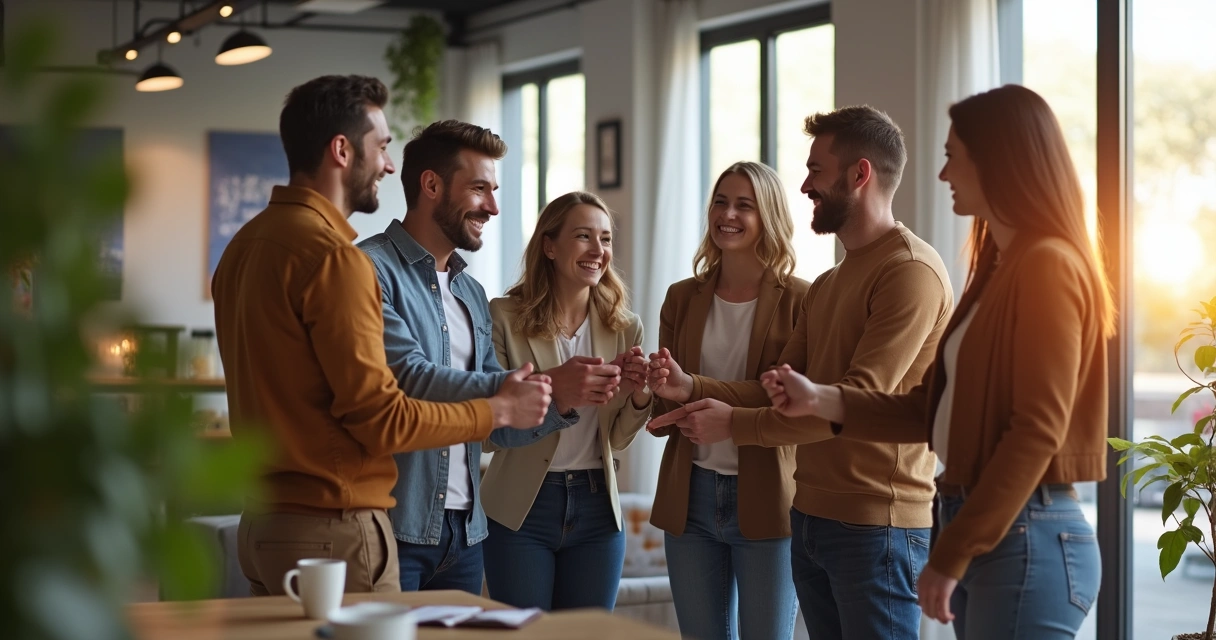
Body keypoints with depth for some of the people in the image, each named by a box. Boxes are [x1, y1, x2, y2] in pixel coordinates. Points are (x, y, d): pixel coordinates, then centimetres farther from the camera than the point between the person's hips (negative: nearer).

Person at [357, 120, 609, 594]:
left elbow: (499, 426, 15)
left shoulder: (472, 293, 16)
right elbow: (411, 380, -21)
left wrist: (565, 403, -3)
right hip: (393, 528, -7)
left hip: (464, 532, 7)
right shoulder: (372, 270, -8)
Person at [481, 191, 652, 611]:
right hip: (521, 509, -3)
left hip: (597, 509, 4)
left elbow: (618, 439, 7)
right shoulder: (505, 317, -7)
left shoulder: (624, 328, 4)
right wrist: (552, 388, -26)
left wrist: (639, 395, -14)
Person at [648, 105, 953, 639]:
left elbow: (860, 400, -20)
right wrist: (693, 389, -3)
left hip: (875, 525, -9)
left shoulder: (911, 270, -13)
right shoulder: (827, 285, 19)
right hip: (810, 516, 9)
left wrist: (734, 424, -17)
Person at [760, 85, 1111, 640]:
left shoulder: (1048, 267, -13)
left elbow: (1037, 431, -19)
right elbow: (943, 407, 14)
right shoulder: (1000, 266, 17)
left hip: (1026, 540, -9)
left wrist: (950, 556, -19)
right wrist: (823, 401, 6)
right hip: (980, 533, 9)